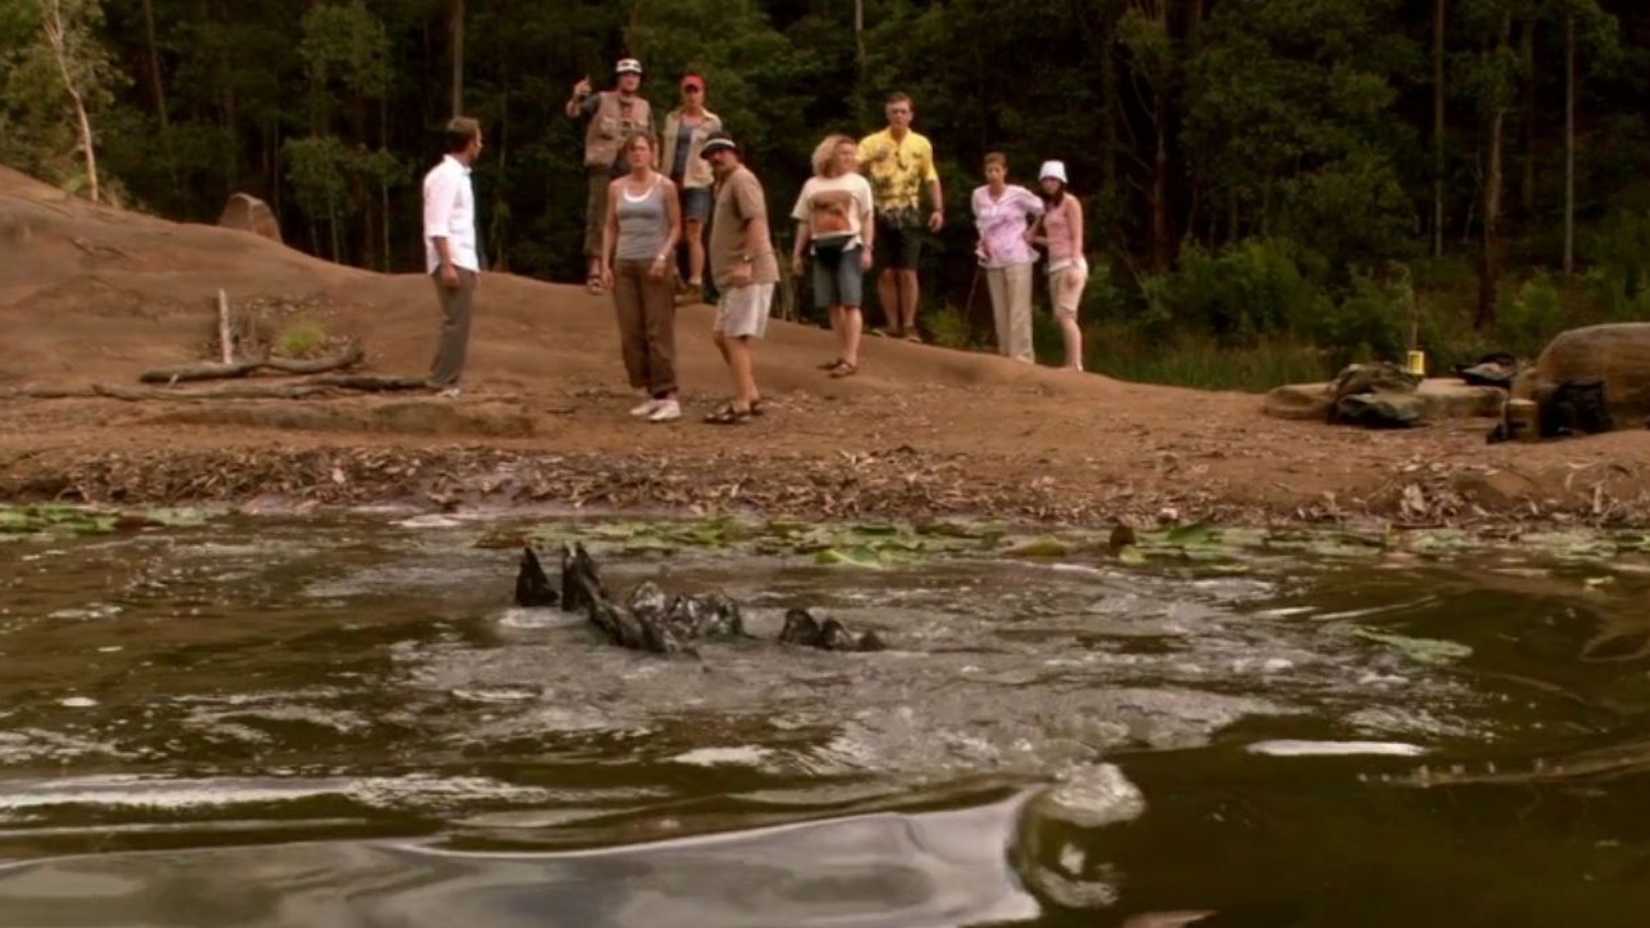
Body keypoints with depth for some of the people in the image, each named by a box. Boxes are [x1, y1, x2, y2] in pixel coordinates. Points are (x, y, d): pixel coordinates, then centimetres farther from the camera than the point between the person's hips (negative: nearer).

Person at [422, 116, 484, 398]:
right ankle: (444, 385, -9)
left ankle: (445, 383, 12)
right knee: (456, 323, -10)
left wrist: (471, 264, 19)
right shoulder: (446, 176, -12)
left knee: (458, 324, 9)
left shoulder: (458, 175, 17)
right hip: (452, 262, -10)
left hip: (462, 261, 10)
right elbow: (437, 226, -18)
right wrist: (447, 265, -24)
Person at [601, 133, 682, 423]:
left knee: (659, 331, -9)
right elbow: (611, 228, 13)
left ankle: (669, 398, -10)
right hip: (624, 265, 4)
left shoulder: (664, 186, -1)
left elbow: (676, 226, -1)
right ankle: (650, 395, 8)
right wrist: (605, 264, 4)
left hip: (654, 264, -4)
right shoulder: (616, 187, 10)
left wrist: (663, 257, -14)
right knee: (631, 333, 1)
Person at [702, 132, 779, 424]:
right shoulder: (726, 184, 22)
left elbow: (756, 221, -22)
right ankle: (751, 396, 21)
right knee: (723, 337, 14)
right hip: (734, 276, 11)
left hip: (749, 275, -11)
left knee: (735, 338, -10)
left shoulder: (742, 179, -9)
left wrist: (747, 261, -29)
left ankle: (741, 405, -8)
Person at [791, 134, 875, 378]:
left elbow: (868, 218, 1)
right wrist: (797, 253, 10)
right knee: (832, 304, 5)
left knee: (850, 302, -11)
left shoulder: (858, 182, 5)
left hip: (849, 246, -4)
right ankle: (844, 354, 13)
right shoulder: (812, 185, 13)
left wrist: (867, 248, -9)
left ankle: (851, 358, -15)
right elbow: (804, 222, 15)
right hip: (822, 248, 4)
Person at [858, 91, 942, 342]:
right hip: (881, 214, 0)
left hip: (909, 215, 0)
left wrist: (938, 210, 3)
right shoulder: (872, 142, -2)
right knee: (887, 273, 2)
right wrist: (871, 159, -27)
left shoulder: (922, 144, 4)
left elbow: (931, 179, 11)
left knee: (907, 272, -4)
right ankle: (893, 325, 10)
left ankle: (909, 325, 2)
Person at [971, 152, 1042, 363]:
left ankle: (1022, 354, -8)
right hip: (993, 260, 4)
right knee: (1000, 310, 6)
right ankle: (1005, 354, 12)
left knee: (1019, 308, -8)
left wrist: (1031, 232, 1)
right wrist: (983, 239, 5)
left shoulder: (1018, 194, -9)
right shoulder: (979, 195, 3)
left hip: (1017, 258, -4)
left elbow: (1041, 210, 1)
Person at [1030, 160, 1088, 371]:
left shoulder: (1070, 203, -2)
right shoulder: (1047, 208, 20)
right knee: (1061, 318, 3)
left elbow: (1077, 238, -10)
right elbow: (1032, 235, 21)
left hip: (1070, 264, -8)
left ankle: (1075, 365, -21)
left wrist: (1074, 267, -20)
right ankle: (1070, 364, 3)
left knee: (1065, 315, -17)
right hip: (1055, 266, 8)